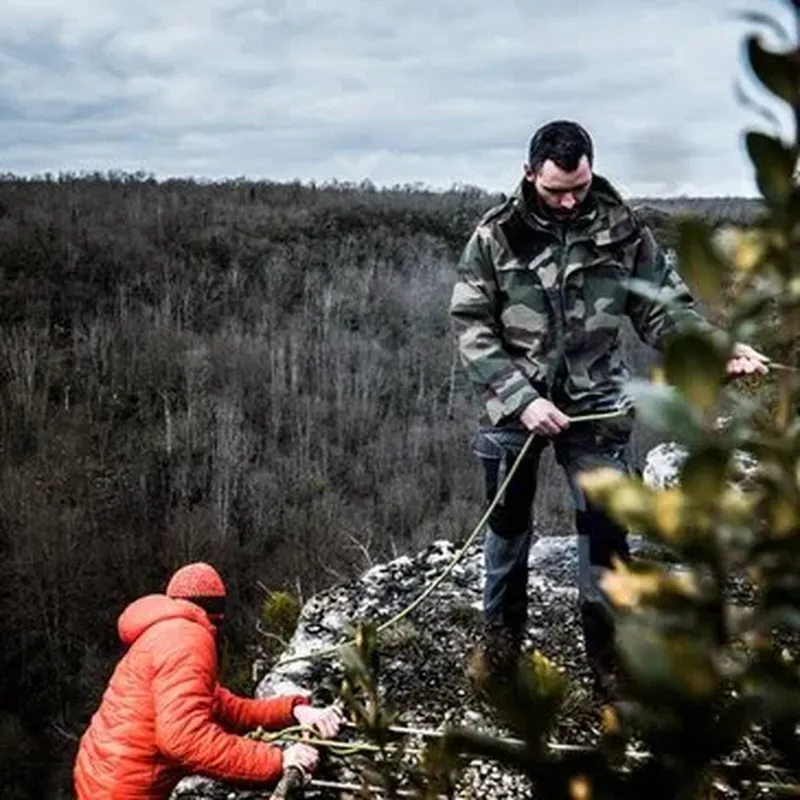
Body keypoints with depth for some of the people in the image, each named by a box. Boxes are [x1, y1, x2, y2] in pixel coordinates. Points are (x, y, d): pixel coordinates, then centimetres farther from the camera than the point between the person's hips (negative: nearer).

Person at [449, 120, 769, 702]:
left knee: (605, 537, 2)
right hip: (514, 406, 0)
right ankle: (502, 638, 36)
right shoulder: (497, 234, -8)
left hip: (595, 407, 0)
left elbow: (663, 308, -4)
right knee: (508, 528, 15)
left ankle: (611, 659, 20)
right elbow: (470, 326, -9)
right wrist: (521, 398, -19)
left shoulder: (623, 228, -5)